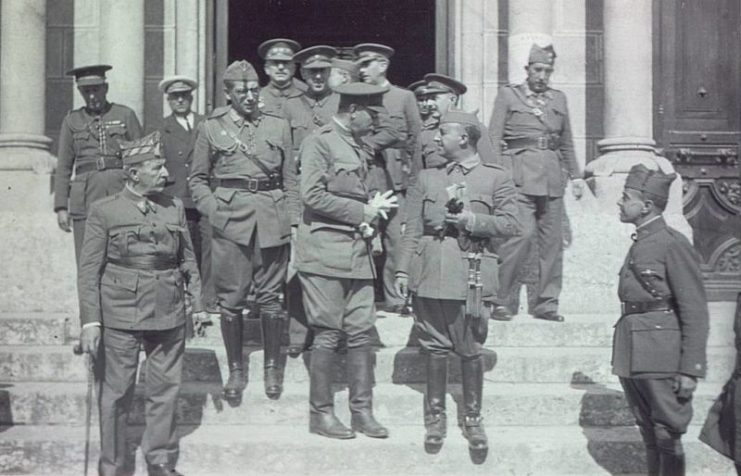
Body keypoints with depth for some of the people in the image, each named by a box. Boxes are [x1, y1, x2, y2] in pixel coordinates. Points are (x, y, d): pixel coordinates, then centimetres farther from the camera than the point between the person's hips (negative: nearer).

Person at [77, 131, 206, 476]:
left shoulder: (175, 208, 8)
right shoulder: (103, 211, -3)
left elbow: (188, 260, 14)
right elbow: (89, 270, -4)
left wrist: (197, 303, 10)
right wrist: (90, 321, -9)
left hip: (169, 315, 4)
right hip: (120, 316, -4)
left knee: (165, 389, 10)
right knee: (116, 393, 3)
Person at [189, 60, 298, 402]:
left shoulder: (279, 126, 10)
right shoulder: (210, 128, 6)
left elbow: (290, 180, 12)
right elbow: (198, 179, 11)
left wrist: (292, 221, 4)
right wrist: (213, 210, -4)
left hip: (272, 221, 1)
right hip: (230, 221, -1)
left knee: (271, 297, 5)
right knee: (231, 299, 2)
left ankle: (272, 366, 19)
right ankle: (235, 369, 15)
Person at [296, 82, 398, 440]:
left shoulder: (359, 146, 18)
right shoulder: (319, 142, -7)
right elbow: (312, 196, -16)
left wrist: (373, 214, 4)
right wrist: (365, 212, -12)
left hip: (358, 251, 7)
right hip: (325, 252, -7)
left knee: (361, 332, 6)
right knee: (328, 335, -2)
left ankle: (362, 411, 13)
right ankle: (320, 413, 8)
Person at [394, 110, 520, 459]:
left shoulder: (497, 178, 6)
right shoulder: (427, 178, 14)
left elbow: (510, 224, -1)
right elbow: (412, 229, 10)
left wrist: (472, 220, -14)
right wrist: (402, 270, 3)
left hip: (470, 276, -2)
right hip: (430, 273, 2)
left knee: (471, 352, 2)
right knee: (435, 350, 7)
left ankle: (473, 420, 16)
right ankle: (435, 419, 19)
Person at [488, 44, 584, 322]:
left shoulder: (559, 99, 17)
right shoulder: (508, 95, 5)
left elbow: (567, 143, 22)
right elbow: (494, 139, 1)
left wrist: (576, 175, 17)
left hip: (552, 177, 5)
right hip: (520, 174, -5)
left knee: (552, 239, 3)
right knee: (521, 234, -16)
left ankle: (547, 303, 11)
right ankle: (496, 299, -5)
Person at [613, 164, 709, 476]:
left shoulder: (673, 244, -11)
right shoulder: (639, 244, 13)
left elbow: (695, 312, -13)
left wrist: (690, 370, -15)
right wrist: (624, 360, 15)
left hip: (662, 359, -8)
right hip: (633, 359, 8)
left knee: (667, 437, 0)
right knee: (649, 435, 15)